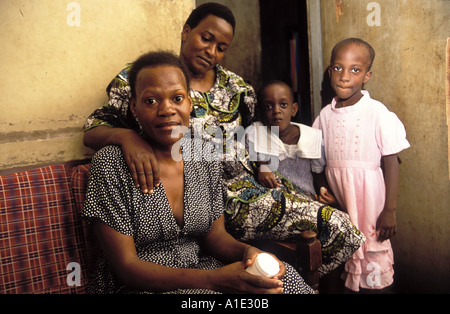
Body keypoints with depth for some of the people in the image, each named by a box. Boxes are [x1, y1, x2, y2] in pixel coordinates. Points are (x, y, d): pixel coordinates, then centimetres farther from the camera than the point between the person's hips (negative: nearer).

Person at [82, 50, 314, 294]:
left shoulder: (206, 156, 1)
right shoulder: (111, 163, -15)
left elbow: (215, 236, 7)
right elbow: (126, 267, -17)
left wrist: (247, 252, -17)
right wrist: (213, 280, -27)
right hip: (137, 286, -4)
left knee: (285, 277, -17)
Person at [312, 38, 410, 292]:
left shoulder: (377, 113, -11)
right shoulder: (326, 114, 3)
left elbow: (392, 164, -10)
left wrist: (390, 211, -11)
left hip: (367, 196, -4)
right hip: (335, 197, 4)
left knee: (372, 259, 5)